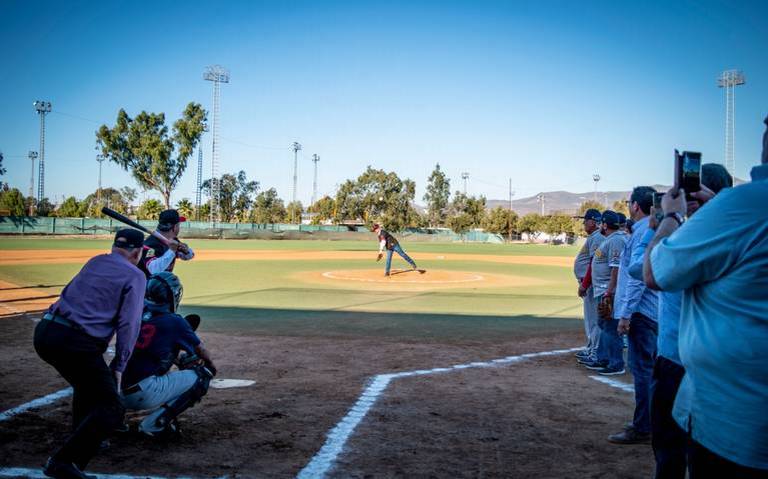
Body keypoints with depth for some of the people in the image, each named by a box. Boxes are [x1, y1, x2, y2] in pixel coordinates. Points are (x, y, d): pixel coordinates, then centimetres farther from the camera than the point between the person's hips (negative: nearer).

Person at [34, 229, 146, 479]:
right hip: (77, 343, -8)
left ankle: (84, 439, 41)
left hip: (44, 333, 8)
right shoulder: (135, 276, 1)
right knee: (110, 409, -1)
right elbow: (128, 324, -6)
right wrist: (119, 366, 0)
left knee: (86, 385, 32)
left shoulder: (94, 262, 19)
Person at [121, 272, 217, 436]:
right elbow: (201, 350, 13)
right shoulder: (175, 322, -4)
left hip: (120, 395, 7)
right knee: (200, 377, 1)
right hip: (143, 394, -7)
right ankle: (154, 423, -7)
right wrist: (210, 365, 33)